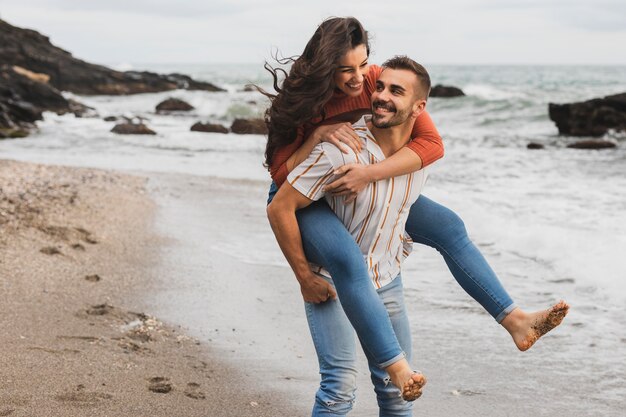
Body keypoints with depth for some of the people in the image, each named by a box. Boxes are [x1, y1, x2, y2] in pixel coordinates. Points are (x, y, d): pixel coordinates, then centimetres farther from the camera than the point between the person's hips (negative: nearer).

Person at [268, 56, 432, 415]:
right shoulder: (340, 150, -25)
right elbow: (280, 209, -22)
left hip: (386, 281, 6)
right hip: (332, 282, -5)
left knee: (399, 387, 9)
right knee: (341, 385, -17)